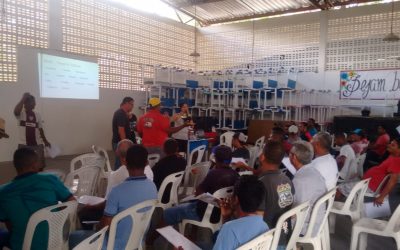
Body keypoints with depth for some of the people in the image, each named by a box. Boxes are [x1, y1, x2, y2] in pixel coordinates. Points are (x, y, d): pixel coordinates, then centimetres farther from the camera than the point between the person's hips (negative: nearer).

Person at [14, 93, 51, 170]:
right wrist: (23, 99, -27)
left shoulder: (37, 115, 6)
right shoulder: (21, 114, -5)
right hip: (24, 145, -3)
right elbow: (16, 111, -31)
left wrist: (45, 141, 14)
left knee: (40, 166, 12)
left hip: (37, 144, 4)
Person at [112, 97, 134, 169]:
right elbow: (121, 131, -23)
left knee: (119, 163, 15)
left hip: (118, 142, 10)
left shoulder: (120, 112, 13)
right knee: (120, 163, -4)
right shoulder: (121, 114, -18)